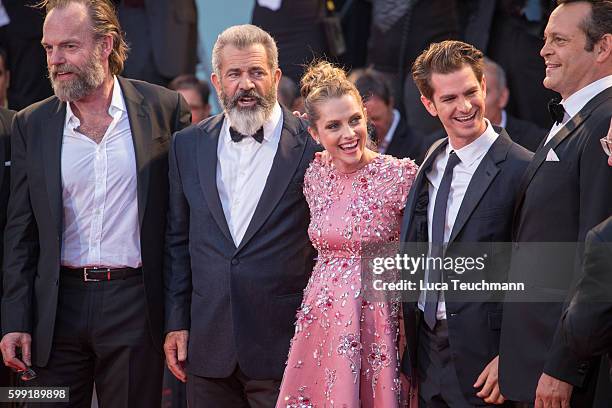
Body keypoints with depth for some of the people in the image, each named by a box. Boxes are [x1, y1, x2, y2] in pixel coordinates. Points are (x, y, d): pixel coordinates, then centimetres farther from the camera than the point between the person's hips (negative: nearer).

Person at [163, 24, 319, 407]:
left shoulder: (313, 145, -4)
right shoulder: (188, 146, 9)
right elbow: (178, 241, 14)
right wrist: (176, 323, 9)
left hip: (285, 346, -4)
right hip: (209, 345, 4)